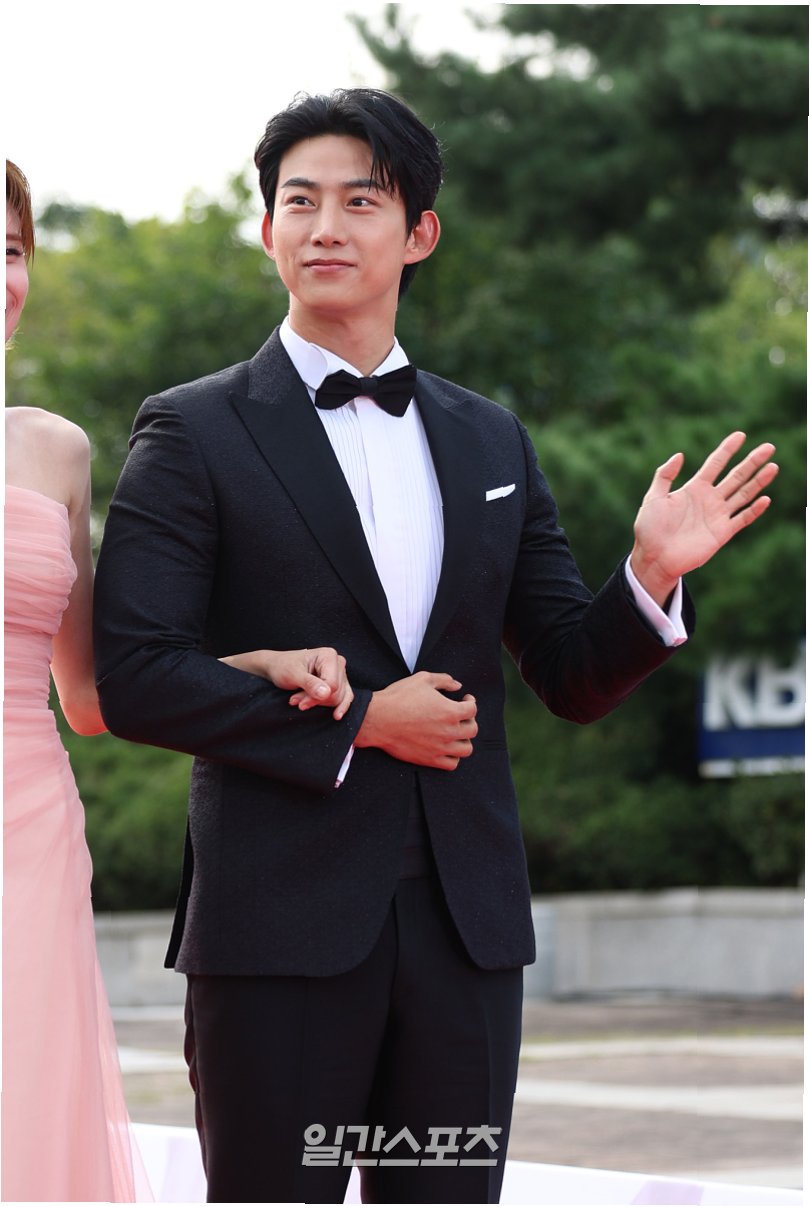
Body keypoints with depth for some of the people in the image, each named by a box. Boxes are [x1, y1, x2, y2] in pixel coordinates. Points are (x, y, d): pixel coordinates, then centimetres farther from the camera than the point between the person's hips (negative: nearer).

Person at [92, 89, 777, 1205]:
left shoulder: (491, 442, 13)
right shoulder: (194, 433, 0)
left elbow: (575, 681, 13)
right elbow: (134, 678, -9)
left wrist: (652, 574, -6)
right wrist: (354, 720, -12)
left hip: (467, 919, 4)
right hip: (282, 918, -4)